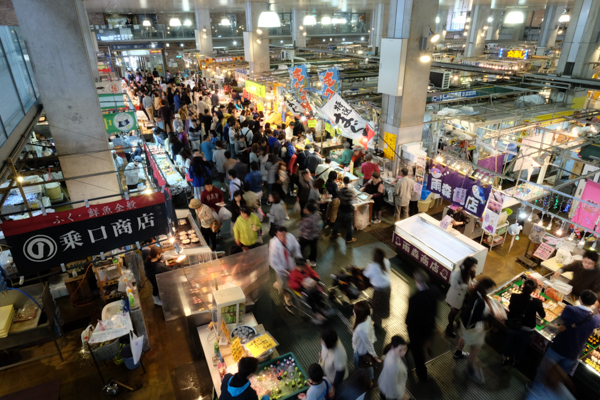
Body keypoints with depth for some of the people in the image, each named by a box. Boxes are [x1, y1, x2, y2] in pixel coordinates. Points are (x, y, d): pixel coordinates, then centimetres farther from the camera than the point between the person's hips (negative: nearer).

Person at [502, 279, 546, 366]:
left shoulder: (514, 297, -23)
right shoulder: (536, 302, -27)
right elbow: (543, 315, -8)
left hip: (512, 327, 1)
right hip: (527, 329, -1)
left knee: (509, 342, 29)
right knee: (521, 346, 29)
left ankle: (505, 359, 51)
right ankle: (516, 360, 53)